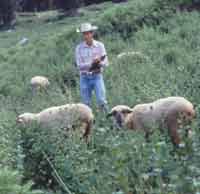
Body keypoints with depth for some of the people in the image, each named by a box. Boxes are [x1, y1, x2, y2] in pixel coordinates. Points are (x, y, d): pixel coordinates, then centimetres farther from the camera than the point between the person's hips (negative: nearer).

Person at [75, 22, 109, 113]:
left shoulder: (100, 45, -3)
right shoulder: (79, 48, -3)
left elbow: (105, 63, -3)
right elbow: (79, 65, -9)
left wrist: (98, 62, -25)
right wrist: (92, 63, -24)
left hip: (97, 76, -1)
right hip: (84, 78, 1)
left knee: (101, 101, -11)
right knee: (86, 104, 4)